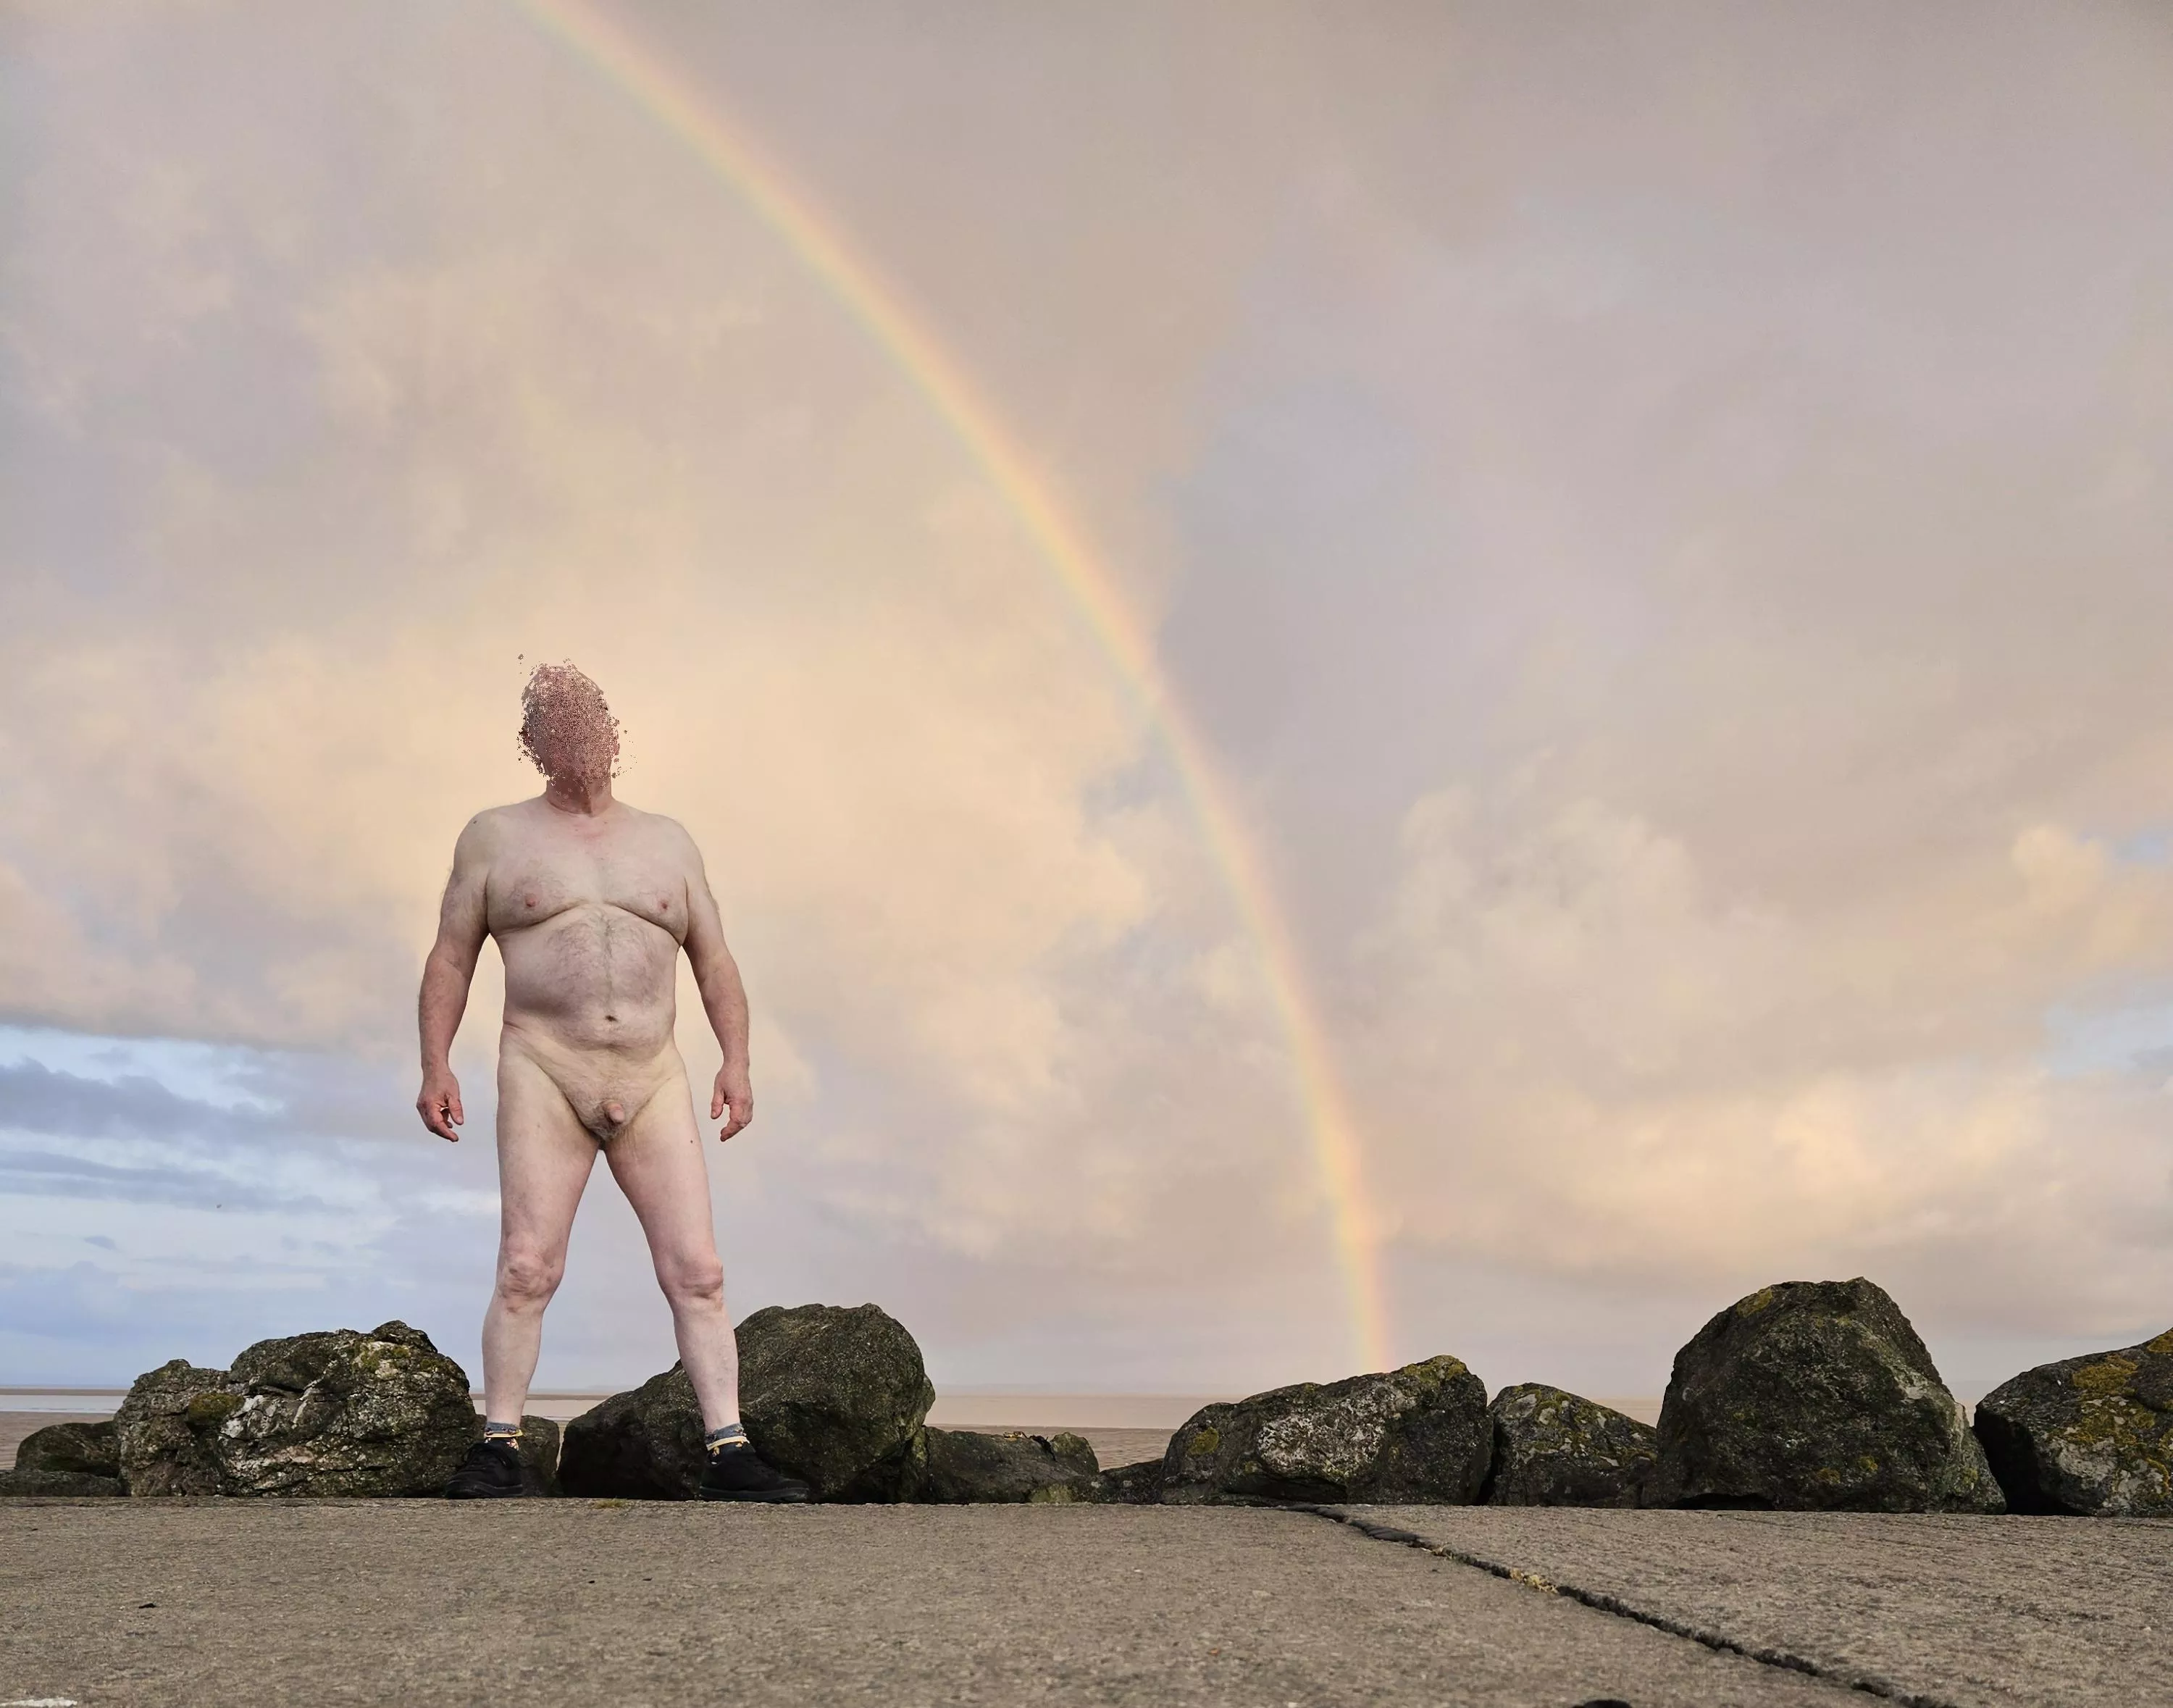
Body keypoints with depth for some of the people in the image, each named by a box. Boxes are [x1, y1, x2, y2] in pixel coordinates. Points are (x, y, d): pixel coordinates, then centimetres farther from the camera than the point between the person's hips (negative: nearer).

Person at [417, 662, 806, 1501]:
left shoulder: (667, 842, 14)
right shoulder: (497, 836, 9)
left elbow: (715, 963, 14)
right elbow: (451, 959, 9)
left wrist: (736, 1061, 1)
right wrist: (435, 1065, -2)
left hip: (652, 1084, 2)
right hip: (544, 1075, -2)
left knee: (696, 1269, -5)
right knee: (527, 1267, -9)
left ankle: (729, 1454, -3)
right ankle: (498, 1448, 5)